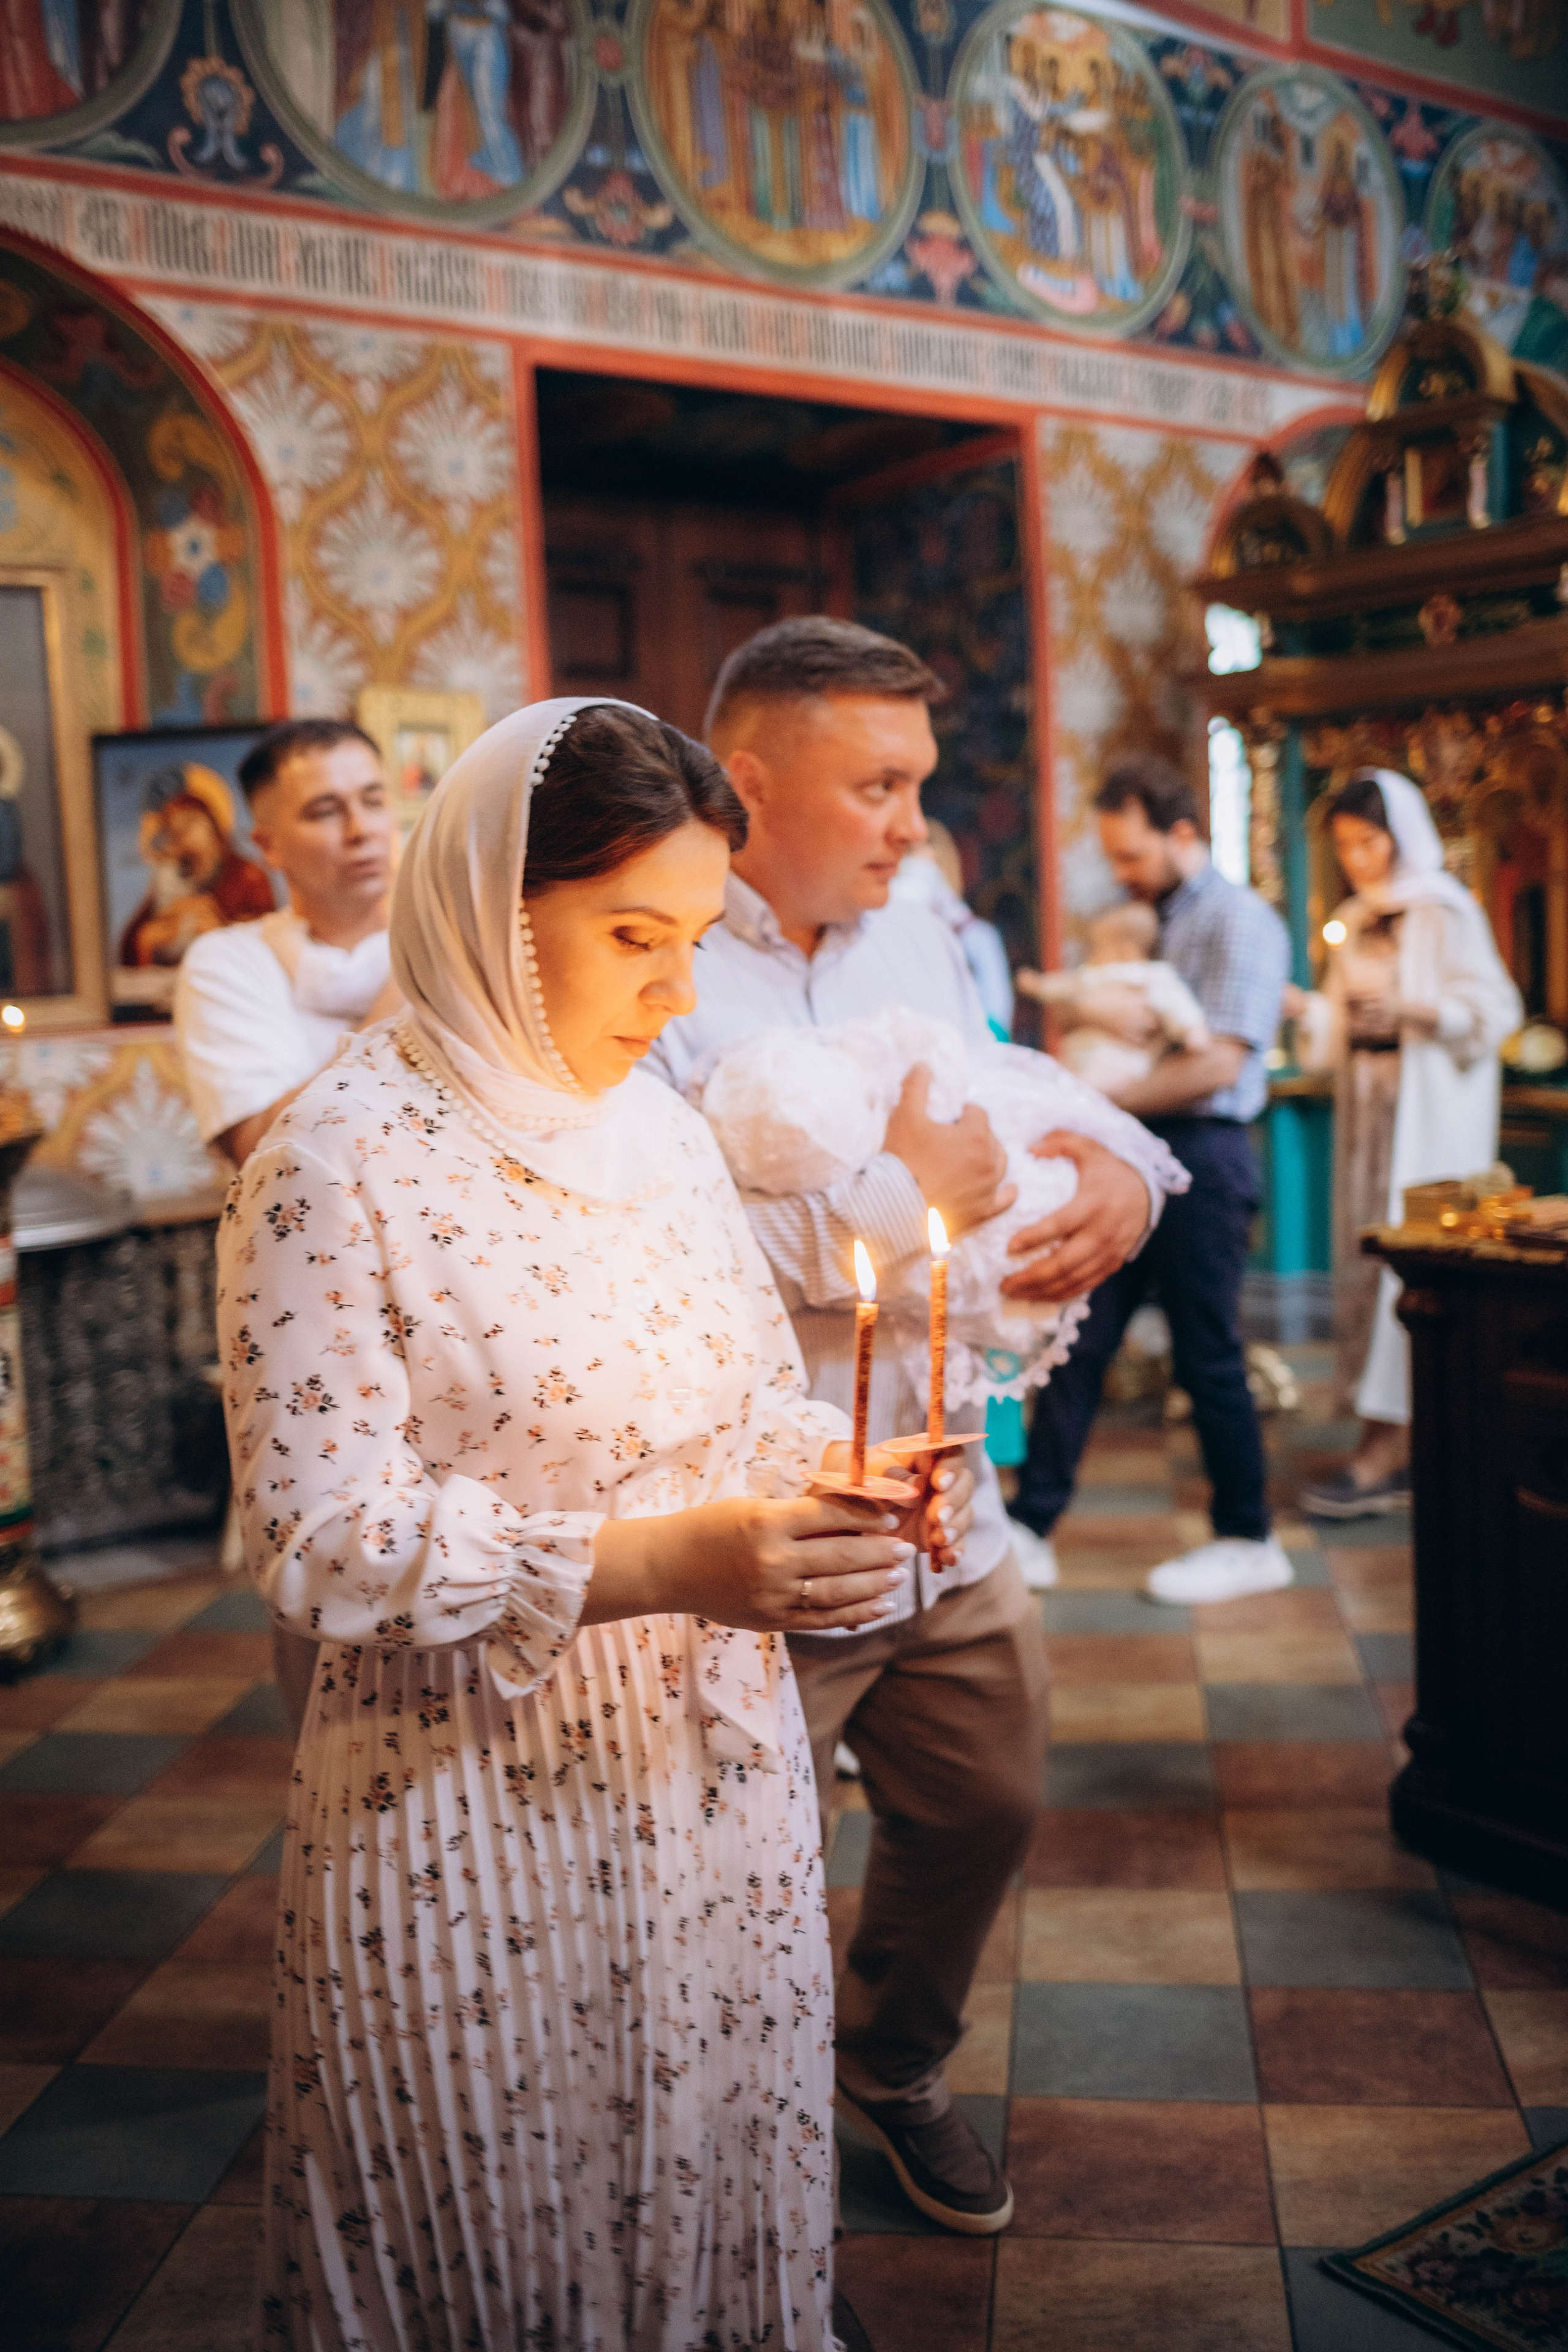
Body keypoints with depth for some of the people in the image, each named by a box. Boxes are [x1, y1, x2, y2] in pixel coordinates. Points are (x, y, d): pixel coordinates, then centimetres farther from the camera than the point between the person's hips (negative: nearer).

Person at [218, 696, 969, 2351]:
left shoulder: (663, 1130, 6)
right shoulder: (340, 1165, -15)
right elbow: (320, 1540, -18)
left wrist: (852, 1477, -9)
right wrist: (656, 1563, -28)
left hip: (719, 1773, 6)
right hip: (481, 1820, -5)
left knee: (720, 2186, 17)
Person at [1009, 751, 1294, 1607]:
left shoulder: (1238, 921, -9)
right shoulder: (1154, 921, 17)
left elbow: (1218, 1065, -18)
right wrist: (1125, 1020, -3)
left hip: (1200, 1158, -8)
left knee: (1206, 1357, 1)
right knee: (1080, 1338, 5)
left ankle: (1248, 1542, 16)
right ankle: (1031, 1523, 9)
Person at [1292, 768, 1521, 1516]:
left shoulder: (1446, 912, -5)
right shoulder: (1355, 923, 16)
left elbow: (1493, 1009, -10)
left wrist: (1410, 1010, -24)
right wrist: (1301, 1005, -1)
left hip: (1429, 1111, -7)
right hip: (1367, 1107, 7)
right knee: (1362, 1254, 3)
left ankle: (1387, 1447, -8)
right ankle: (1403, 1440, 9)